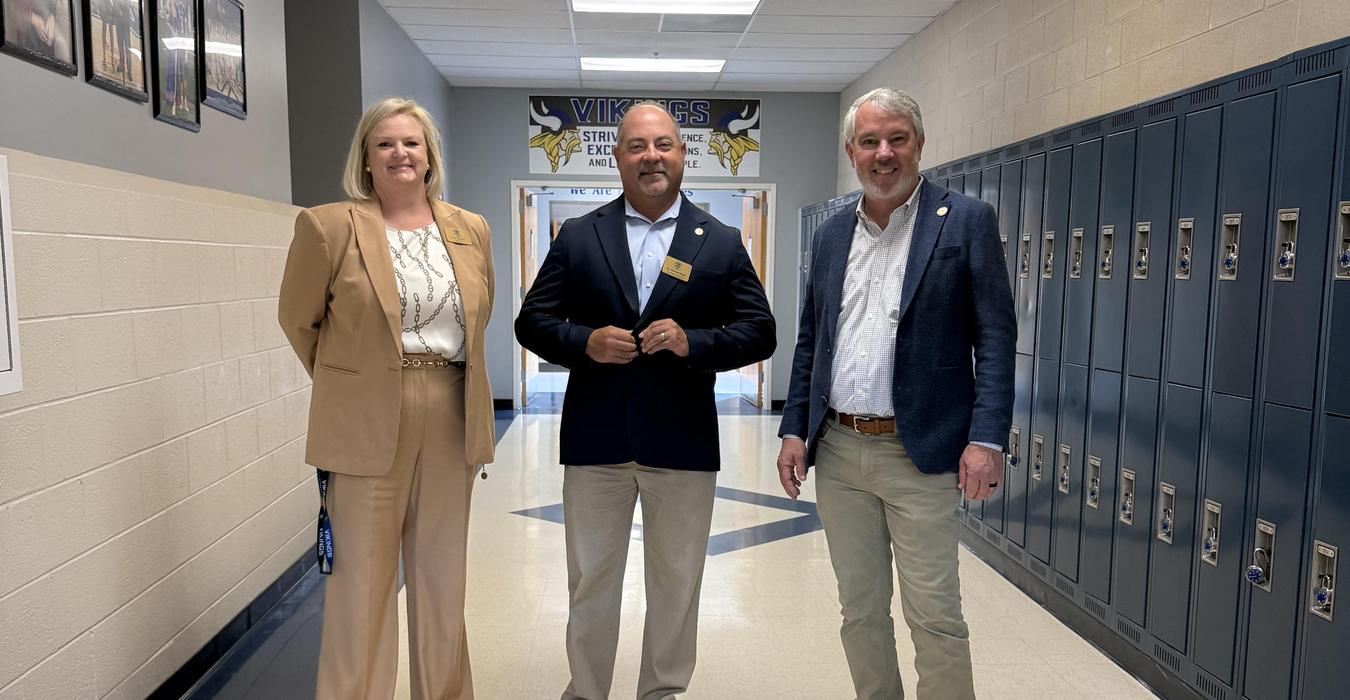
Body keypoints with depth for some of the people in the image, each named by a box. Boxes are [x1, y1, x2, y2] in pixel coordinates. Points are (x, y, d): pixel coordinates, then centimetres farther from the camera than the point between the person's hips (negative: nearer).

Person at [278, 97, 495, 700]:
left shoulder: (472, 231, 7)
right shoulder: (327, 226, -4)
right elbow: (298, 319, 5)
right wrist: (348, 381, 11)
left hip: (453, 422, 4)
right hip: (368, 424, -3)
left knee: (444, 580, 14)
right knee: (364, 581, 5)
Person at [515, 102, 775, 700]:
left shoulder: (722, 243, 4)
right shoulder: (578, 236, 5)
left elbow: (760, 332, 1)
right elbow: (532, 321, 4)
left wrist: (692, 342, -16)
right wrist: (586, 341, -15)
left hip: (683, 443, 0)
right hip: (595, 441, 1)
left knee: (676, 584, 14)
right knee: (590, 582, 13)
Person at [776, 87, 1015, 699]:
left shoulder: (967, 221, -3)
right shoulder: (831, 235, 11)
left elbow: (995, 336, -7)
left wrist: (986, 438, -16)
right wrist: (794, 429, 7)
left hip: (919, 454, -4)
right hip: (838, 450, 5)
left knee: (935, 618, 1)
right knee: (860, 611, 15)